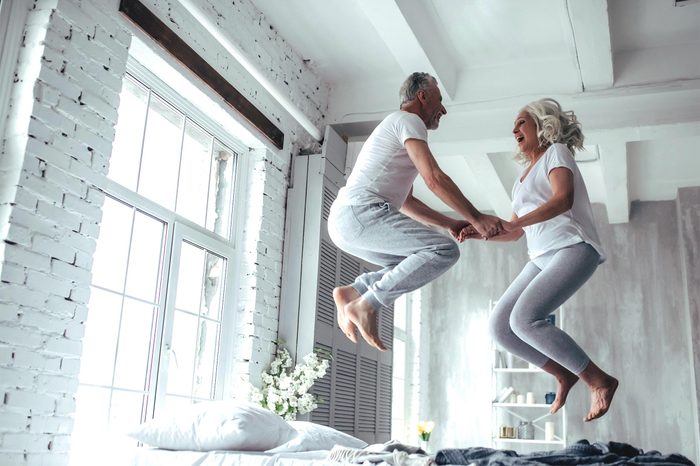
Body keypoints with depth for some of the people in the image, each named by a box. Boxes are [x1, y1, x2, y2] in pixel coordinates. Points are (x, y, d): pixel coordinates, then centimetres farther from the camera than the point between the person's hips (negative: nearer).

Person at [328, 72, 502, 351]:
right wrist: (476, 218, -6)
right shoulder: (408, 120, 1)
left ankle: (352, 292, 8)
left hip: (342, 222, 10)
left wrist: (450, 223, 25)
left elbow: (406, 203, 32)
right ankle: (366, 304, -17)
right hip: (361, 212, -10)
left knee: (416, 264, 21)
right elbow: (434, 179, -11)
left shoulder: (393, 128, 31)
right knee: (445, 250, -15)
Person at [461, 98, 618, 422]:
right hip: (541, 258, 8)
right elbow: (515, 232, 26)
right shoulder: (525, 174, 27)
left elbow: (563, 199, -16)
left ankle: (599, 381, -13)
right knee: (499, 326, -5)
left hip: (572, 248, -8)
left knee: (524, 319, -26)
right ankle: (564, 375, 8)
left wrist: (514, 222, -27)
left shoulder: (556, 152, 4)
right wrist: (479, 232, 9)